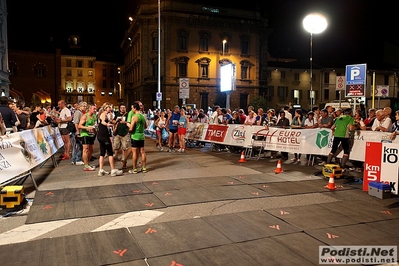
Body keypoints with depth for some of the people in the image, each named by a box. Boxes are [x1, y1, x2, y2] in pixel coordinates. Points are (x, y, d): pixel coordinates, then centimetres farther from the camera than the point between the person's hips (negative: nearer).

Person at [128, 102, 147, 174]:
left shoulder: (134, 117, -14)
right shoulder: (143, 116, 8)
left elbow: (131, 128, -18)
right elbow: (145, 127, 20)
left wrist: (129, 130, 3)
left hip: (135, 136, -7)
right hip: (142, 136, 7)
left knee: (134, 152, 1)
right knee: (142, 152, 10)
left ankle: (134, 169, 6)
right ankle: (144, 168, 15)